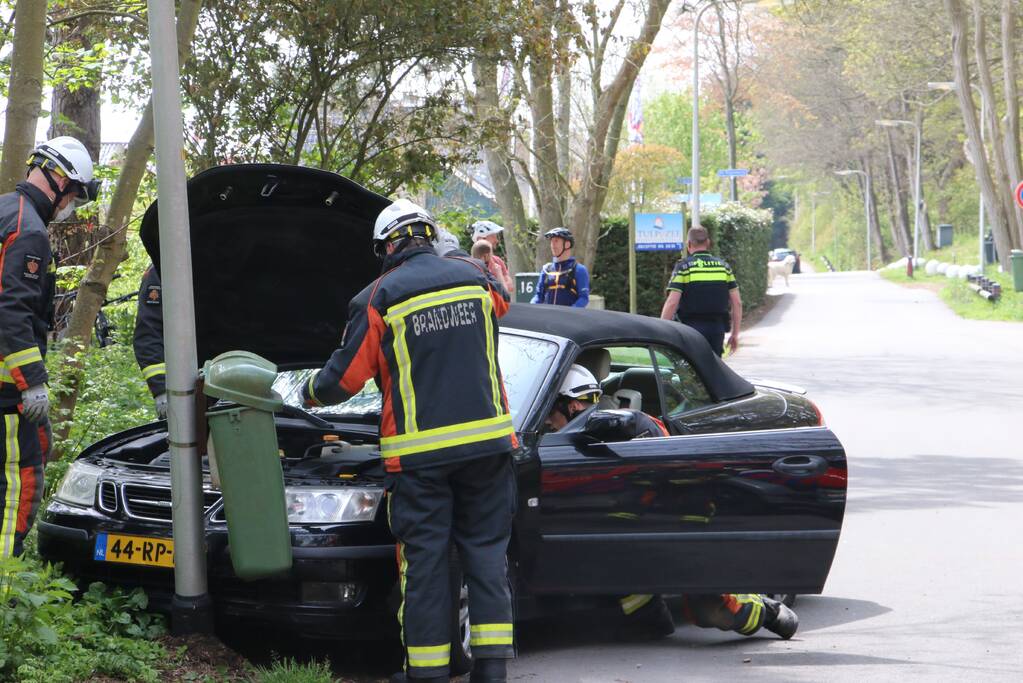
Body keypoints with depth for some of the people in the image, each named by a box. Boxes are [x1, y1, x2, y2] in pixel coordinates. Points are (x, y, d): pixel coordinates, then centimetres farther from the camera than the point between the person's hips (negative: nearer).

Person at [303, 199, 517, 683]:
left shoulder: (378, 299, -5)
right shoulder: (474, 277, 5)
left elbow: (343, 380, -1)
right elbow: (501, 306, 30)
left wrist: (311, 392, 21)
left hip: (420, 453, -3)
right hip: (487, 442, 3)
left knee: (424, 560, 4)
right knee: (486, 551, 9)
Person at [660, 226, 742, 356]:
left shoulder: (683, 267, -4)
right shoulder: (724, 266, 9)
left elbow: (672, 302, -12)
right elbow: (737, 303, 7)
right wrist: (735, 334, 13)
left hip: (691, 329, -4)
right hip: (717, 329, 4)